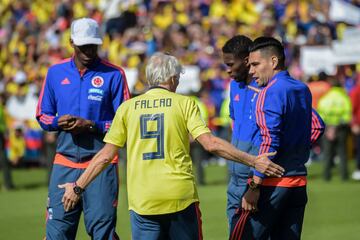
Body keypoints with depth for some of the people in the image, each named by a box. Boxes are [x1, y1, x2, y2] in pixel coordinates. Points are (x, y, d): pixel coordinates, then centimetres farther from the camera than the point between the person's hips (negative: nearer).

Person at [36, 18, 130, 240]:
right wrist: (58, 122, -7)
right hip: (64, 162, 3)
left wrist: (91, 126, -15)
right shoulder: (56, 72, 11)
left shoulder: (114, 74, 0)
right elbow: (43, 115, 16)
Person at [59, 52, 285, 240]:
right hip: (181, 197, -1)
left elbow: (106, 155, 7)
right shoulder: (185, 103, 2)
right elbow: (210, 143, -7)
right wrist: (254, 161, -3)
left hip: (142, 201, 1)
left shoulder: (128, 108, 7)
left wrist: (78, 187, 17)